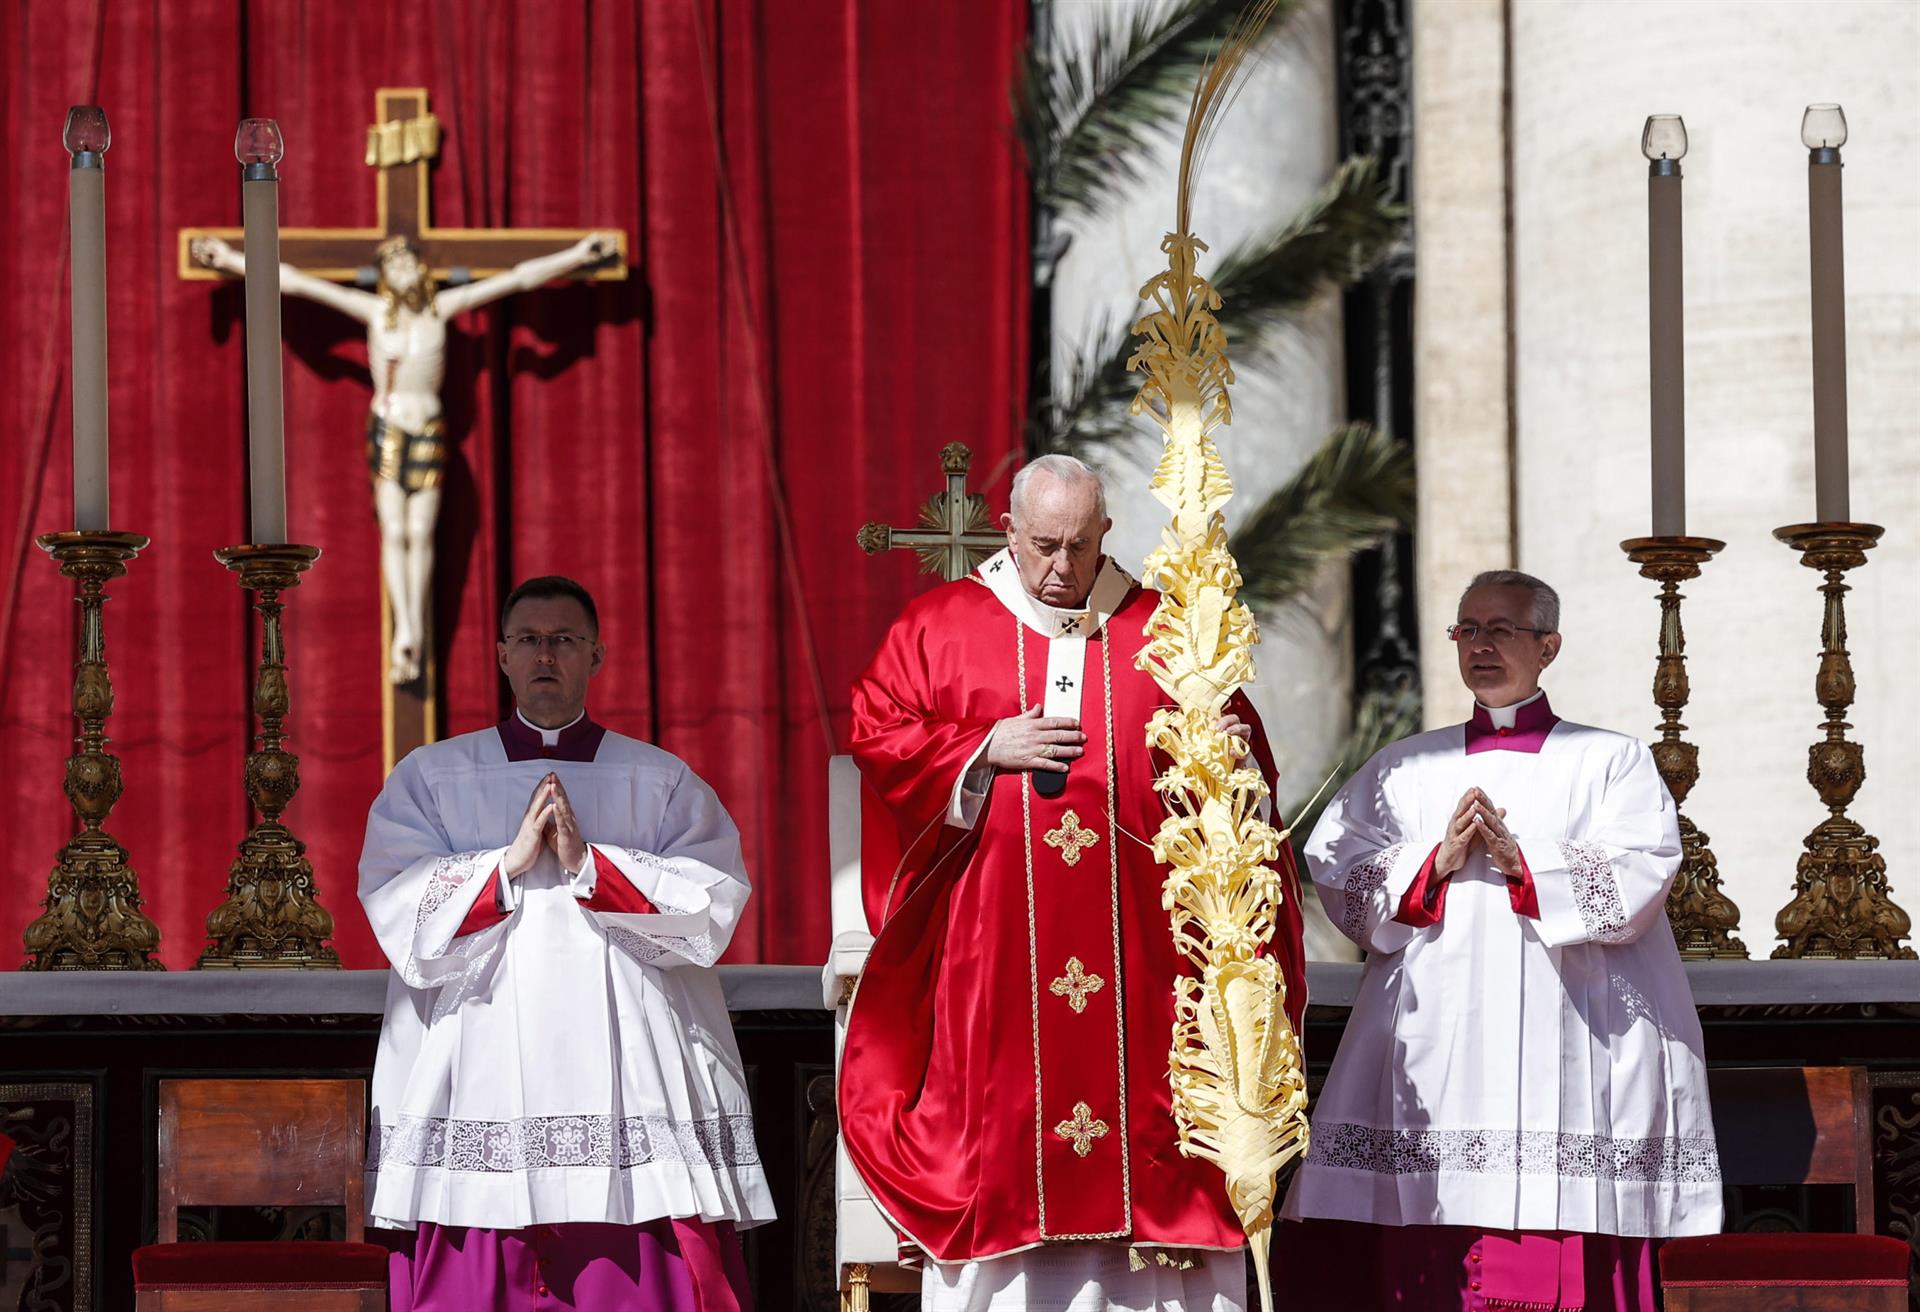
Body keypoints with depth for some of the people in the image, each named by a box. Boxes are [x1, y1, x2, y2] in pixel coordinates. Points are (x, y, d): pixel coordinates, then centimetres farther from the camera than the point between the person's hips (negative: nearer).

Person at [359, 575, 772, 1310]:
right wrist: (510, 862, -11)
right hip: (480, 1089, 0)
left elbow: (714, 907, -2)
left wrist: (590, 865, -11)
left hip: (631, 1097, 0)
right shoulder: (429, 780, 13)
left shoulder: (663, 784, 14)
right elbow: (400, 916, 0)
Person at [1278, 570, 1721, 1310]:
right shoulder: (1405, 769, 19)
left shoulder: (1609, 762, 11)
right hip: (1434, 1049, 2)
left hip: (1567, 1050, -2)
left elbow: (1638, 885, -3)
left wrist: (1522, 858, -11)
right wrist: (1438, 860, -7)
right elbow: (1336, 874, 7)